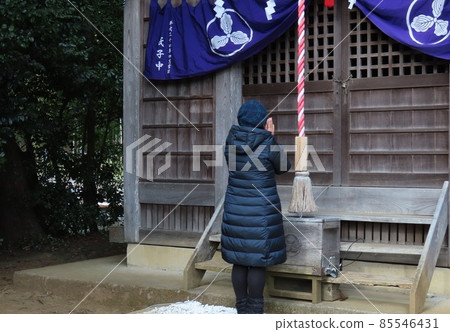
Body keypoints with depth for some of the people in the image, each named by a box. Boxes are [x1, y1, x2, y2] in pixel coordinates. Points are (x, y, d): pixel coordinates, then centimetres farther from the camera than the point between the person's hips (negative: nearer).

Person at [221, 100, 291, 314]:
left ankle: (242, 308, 19)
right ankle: (255, 310, 8)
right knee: (258, 260, 3)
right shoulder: (268, 144, -12)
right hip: (262, 210, -4)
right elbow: (283, 168, 4)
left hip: (235, 209, 5)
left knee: (238, 260, 10)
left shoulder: (231, 142, 1)